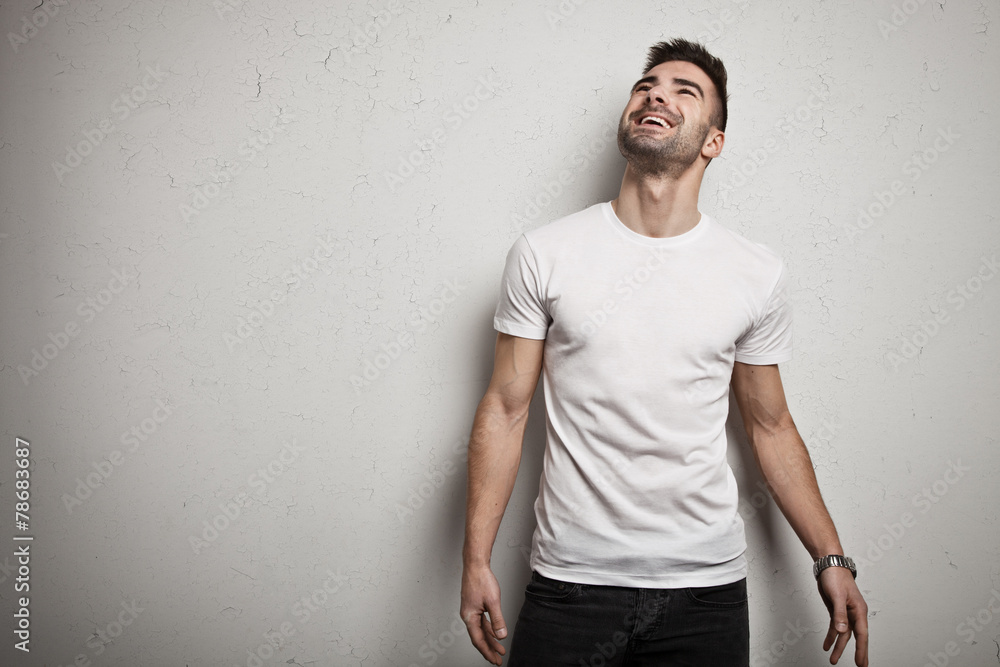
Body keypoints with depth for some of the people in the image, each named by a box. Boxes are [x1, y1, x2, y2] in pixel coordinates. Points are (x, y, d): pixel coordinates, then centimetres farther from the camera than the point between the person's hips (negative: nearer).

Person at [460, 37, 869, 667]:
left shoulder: (759, 272, -1)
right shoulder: (543, 253, -5)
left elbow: (771, 426, 8)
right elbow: (505, 409, -1)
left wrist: (831, 560, 6)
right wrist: (476, 557, -5)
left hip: (708, 587, 1)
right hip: (570, 580, -1)